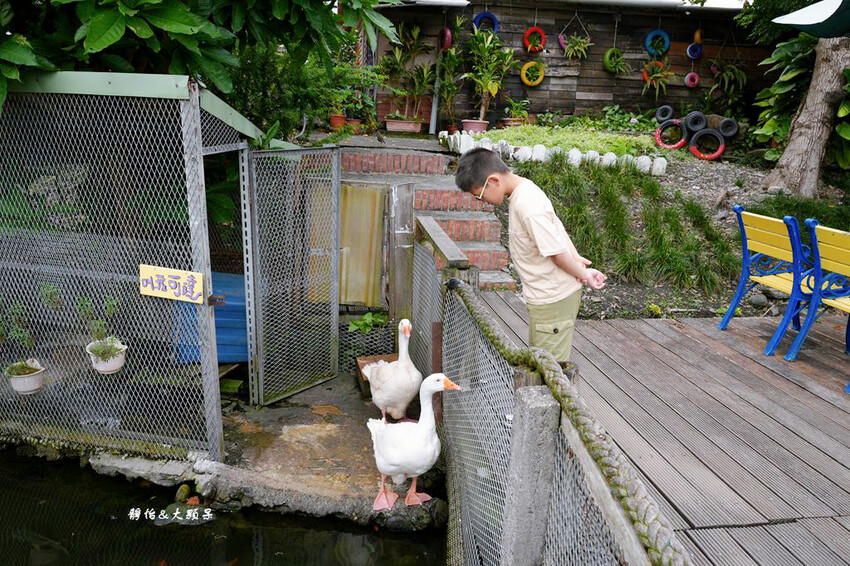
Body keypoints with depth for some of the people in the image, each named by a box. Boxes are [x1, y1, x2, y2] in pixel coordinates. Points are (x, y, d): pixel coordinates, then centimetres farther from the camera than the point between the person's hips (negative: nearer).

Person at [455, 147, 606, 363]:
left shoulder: (526, 205, -25)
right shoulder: (524, 191, 6)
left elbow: (556, 252, -23)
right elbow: (557, 227, 12)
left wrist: (584, 275, -9)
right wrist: (576, 257, 2)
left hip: (553, 299, -10)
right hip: (544, 296, 10)